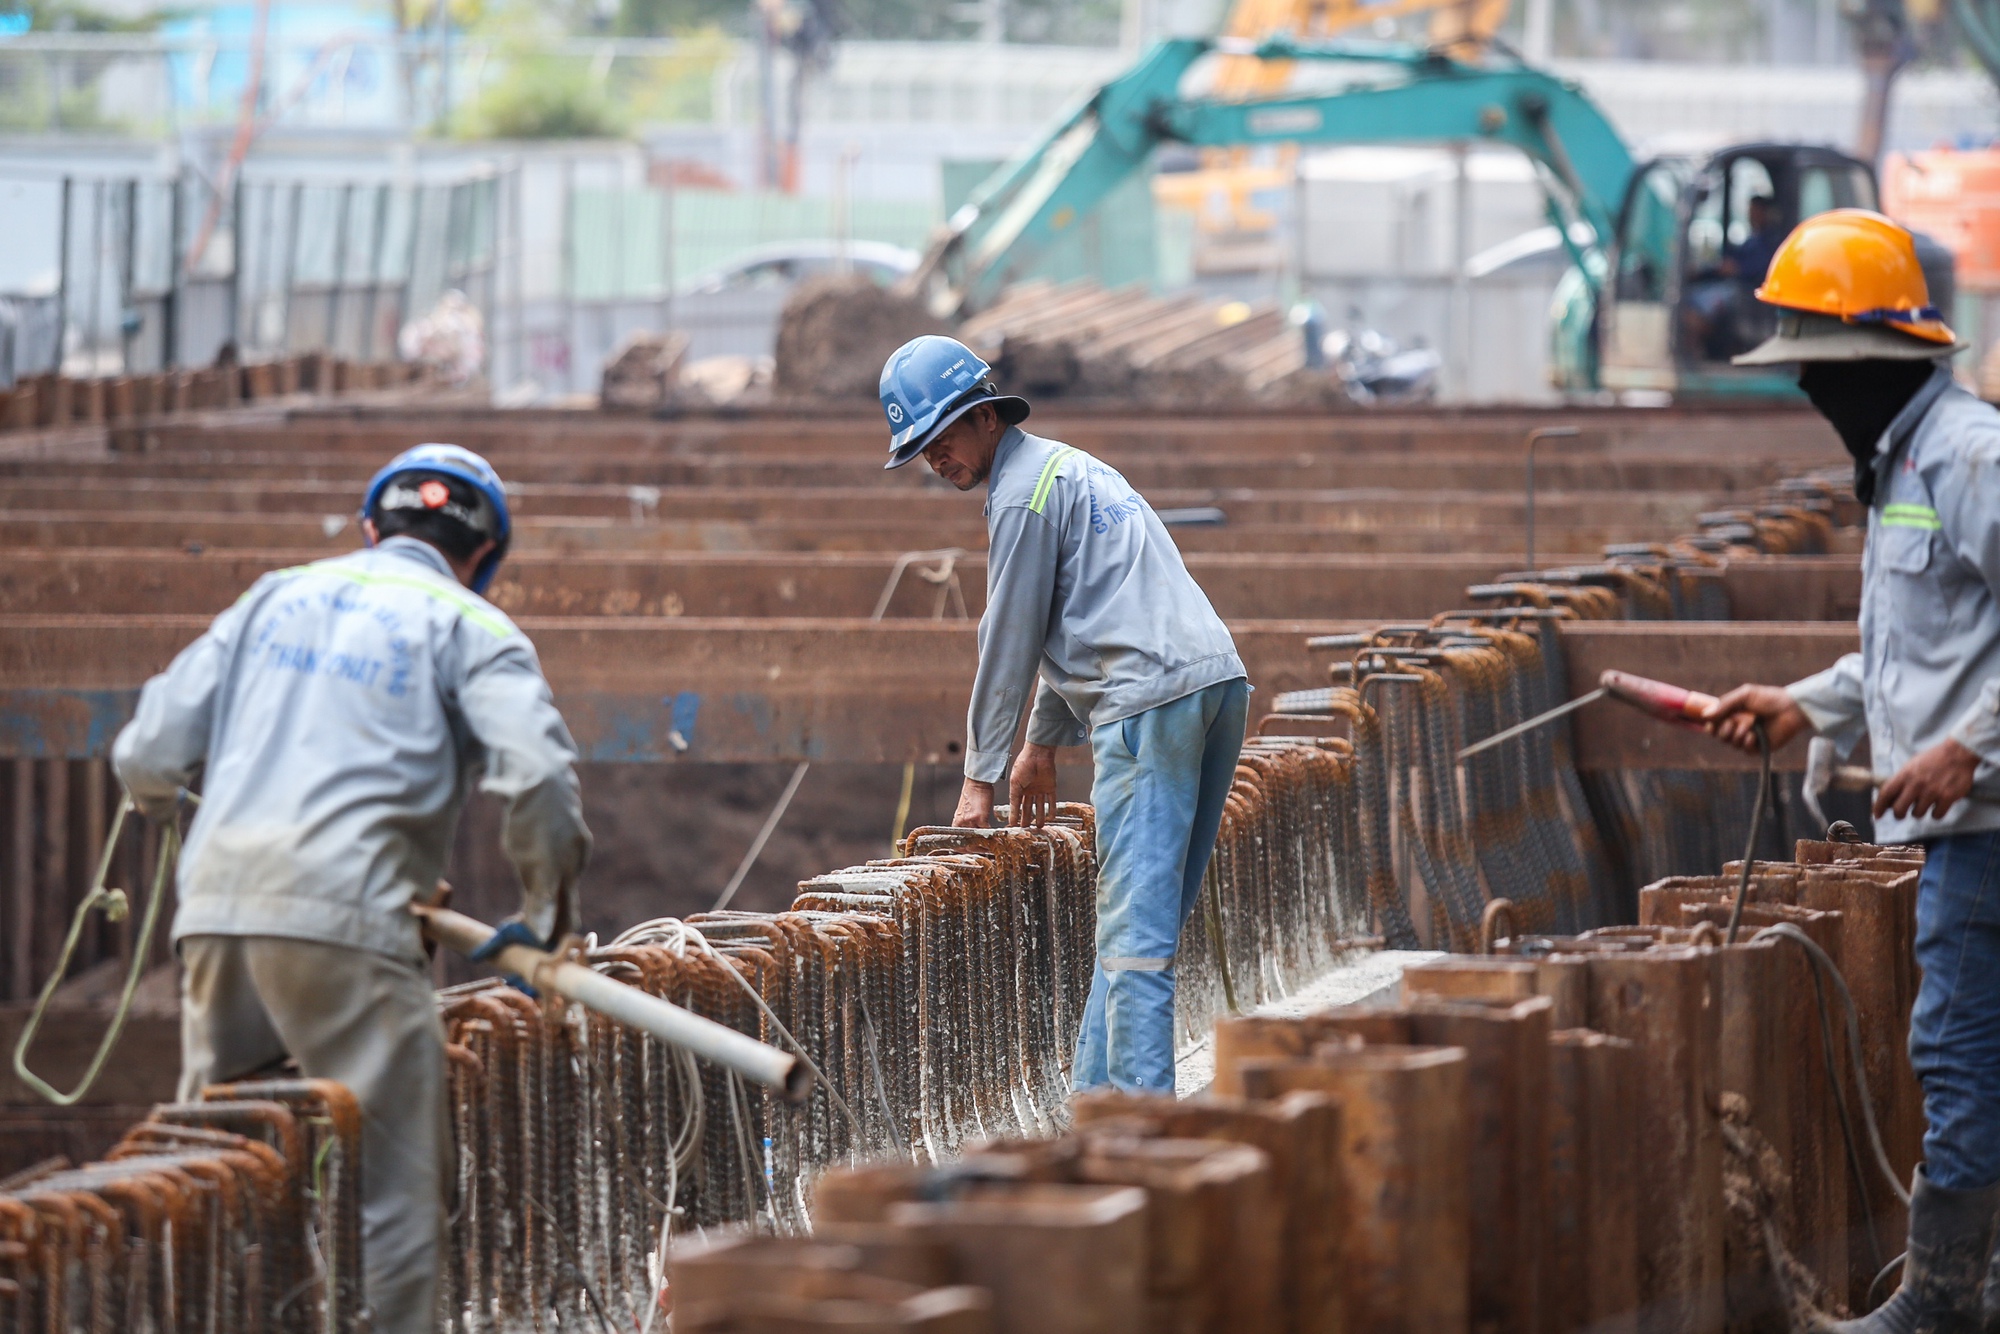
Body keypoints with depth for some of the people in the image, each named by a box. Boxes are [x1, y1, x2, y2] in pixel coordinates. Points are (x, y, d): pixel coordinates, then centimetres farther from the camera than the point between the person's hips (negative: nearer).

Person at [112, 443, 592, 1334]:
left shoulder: (275, 598, 21)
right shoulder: (467, 626, 7)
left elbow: (150, 755, 16)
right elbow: (537, 774, -9)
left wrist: (159, 795, 39)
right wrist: (547, 908, 6)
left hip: (216, 904, 5)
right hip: (343, 918, -5)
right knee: (391, 1185, -1)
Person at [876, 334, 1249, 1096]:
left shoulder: (1022, 495, -5)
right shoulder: (1066, 466, 26)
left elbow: (1011, 643, -2)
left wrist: (980, 779, 6)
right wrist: (1041, 746, 38)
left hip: (1152, 702, -10)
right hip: (1219, 683, 10)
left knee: (1135, 922, -12)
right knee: (1144, 910, 11)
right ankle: (1098, 1095, 13)